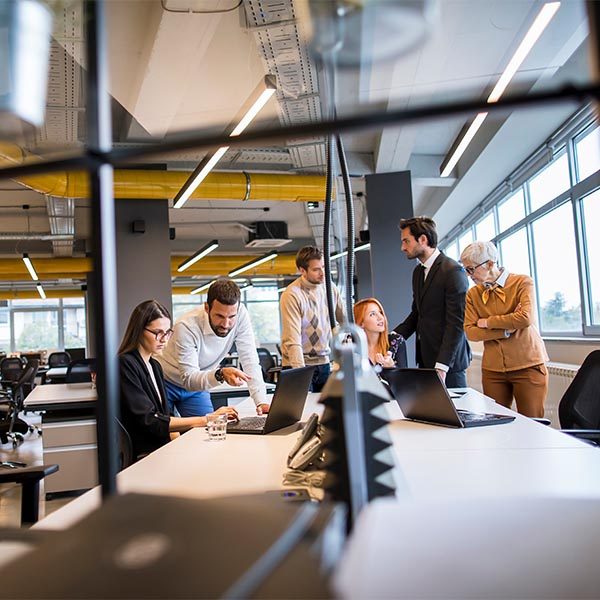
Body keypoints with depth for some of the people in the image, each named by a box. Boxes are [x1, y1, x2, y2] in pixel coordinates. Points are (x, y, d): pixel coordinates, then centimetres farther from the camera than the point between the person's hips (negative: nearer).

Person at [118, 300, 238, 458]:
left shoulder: (155, 366, 16)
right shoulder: (125, 365, -11)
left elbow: (163, 417, 12)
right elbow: (150, 422, -17)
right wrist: (205, 420, -17)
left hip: (161, 447, 8)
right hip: (141, 455, -8)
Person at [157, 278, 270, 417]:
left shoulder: (240, 315, -23)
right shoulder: (186, 327, -33)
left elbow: (250, 362, -22)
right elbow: (188, 378, -33)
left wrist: (261, 402, -32)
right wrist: (221, 374, -51)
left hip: (198, 386, 3)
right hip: (166, 383, -3)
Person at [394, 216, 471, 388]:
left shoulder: (453, 270, -13)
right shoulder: (418, 271, 13)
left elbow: (456, 323, -17)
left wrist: (441, 366, -21)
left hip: (447, 360, -7)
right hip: (425, 357, 7)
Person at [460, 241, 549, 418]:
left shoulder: (522, 282, -3)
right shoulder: (473, 294, 7)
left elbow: (526, 318, -18)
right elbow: (470, 332, -3)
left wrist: (488, 322, -8)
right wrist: (506, 329, -13)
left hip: (528, 365, -3)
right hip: (492, 369, 3)